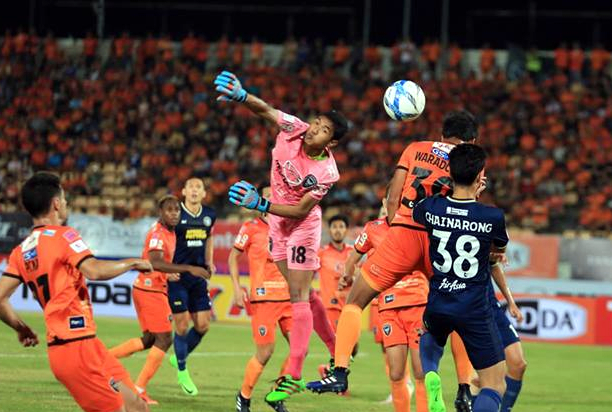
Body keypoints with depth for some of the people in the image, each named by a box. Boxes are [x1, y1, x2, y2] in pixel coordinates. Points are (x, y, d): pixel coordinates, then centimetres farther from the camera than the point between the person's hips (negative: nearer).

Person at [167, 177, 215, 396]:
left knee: (202, 325, 3)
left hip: (198, 276, 5)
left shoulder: (209, 215, 5)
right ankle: (182, 371, 12)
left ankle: (179, 357, 27)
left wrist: (209, 262, 11)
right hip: (177, 276, -5)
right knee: (182, 325, -4)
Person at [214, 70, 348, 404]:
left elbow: (300, 210, -25)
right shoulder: (293, 130, -15)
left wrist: (260, 205, -33)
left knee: (299, 296, -9)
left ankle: (293, 376, -9)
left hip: (302, 226, -7)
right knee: (302, 295, 15)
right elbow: (265, 110, -16)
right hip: (278, 222, 7)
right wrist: (241, 96, -37)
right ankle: (339, 353, 29)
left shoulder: (326, 172, -27)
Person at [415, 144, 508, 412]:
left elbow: (409, 215, 17)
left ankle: (430, 377, 10)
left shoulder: (430, 207, -9)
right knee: (494, 385, 5)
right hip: (476, 310, -3)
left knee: (430, 339, 39)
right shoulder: (493, 217, -15)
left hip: (437, 305, 4)